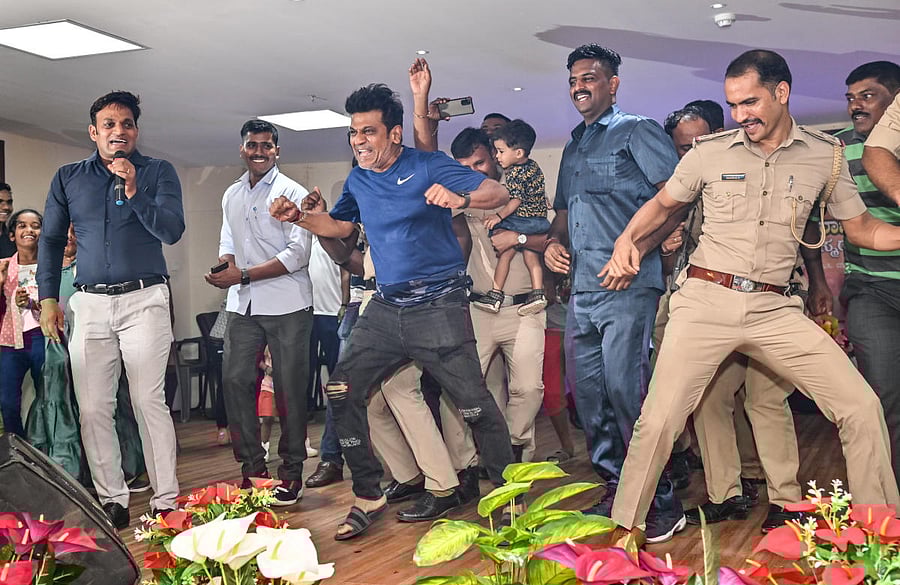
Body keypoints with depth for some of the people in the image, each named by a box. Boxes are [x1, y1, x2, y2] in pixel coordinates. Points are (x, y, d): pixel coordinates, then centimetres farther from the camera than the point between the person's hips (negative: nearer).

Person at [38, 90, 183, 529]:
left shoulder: (158, 172, 5)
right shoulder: (68, 178, 12)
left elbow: (172, 231, -6)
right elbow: (50, 240, 14)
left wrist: (133, 192, -18)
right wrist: (48, 298, 5)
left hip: (144, 300, -3)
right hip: (89, 303, 3)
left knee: (149, 403, -6)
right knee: (92, 408, 1)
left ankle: (165, 501, 0)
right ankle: (111, 501, 11)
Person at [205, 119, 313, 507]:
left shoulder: (292, 193, -3)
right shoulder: (231, 195, 16)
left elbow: (298, 253, -11)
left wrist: (243, 275, -15)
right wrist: (226, 266, -3)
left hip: (286, 304, -5)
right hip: (243, 304, 6)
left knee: (289, 388, -1)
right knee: (234, 379, 1)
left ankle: (291, 471, 10)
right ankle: (252, 466, 14)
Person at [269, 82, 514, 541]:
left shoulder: (428, 167, -7)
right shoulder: (358, 180, 11)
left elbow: (498, 193, -12)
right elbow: (339, 226, 28)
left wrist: (460, 198, -33)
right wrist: (298, 217, 10)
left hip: (438, 308, -6)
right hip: (385, 308, 6)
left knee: (474, 405, -6)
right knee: (341, 391, 3)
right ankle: (368, 496, 16)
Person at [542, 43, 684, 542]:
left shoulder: (637, 131, 1)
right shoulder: (572, 149, 24)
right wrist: (553, 243, 8)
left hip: (628, 285, -8)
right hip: (581, 289, 8)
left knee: (626, 392, -11)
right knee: (588, 395, 9)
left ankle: (661, 502, 2)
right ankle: (614, 489, 21)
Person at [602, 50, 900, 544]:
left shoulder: (826, 155, 7)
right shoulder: (708, 153, 4)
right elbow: (663, 203, 18)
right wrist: (627, 237, 0)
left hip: (773, 309, 2)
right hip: (705, 300, -1)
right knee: (659, 419, -9)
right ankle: (623, 530, 9)